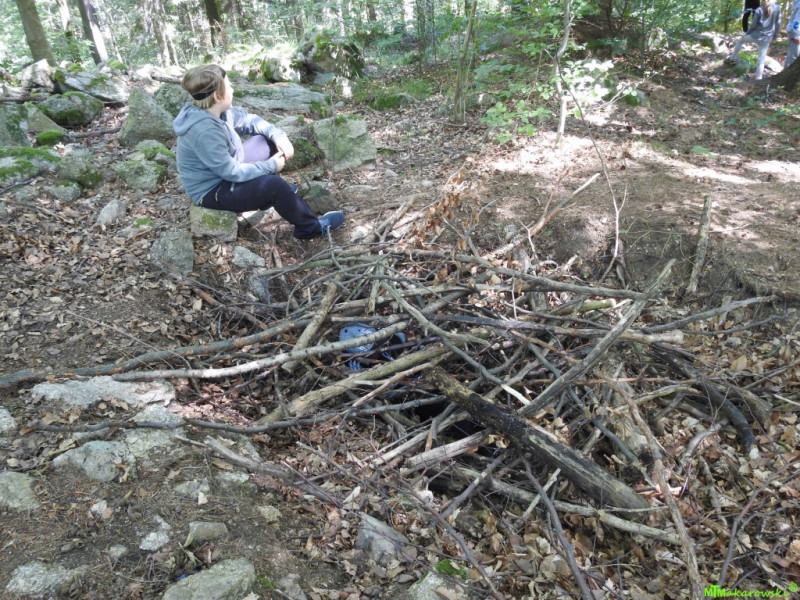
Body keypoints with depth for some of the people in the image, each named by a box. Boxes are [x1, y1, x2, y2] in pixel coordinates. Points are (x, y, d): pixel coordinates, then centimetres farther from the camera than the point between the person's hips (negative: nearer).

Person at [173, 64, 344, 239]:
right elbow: (232, 172, -28)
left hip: (225, 171, 10)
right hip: (212, 191, -10)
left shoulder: (217, 111, -6)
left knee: (269, 142, 10)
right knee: (274, 185, -25)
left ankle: (269, 195, 22)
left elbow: (250, 120, 8)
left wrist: (278, 135, -8)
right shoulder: (204, 131, -33)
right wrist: (271, 166, -18)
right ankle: (311, 227, -5)